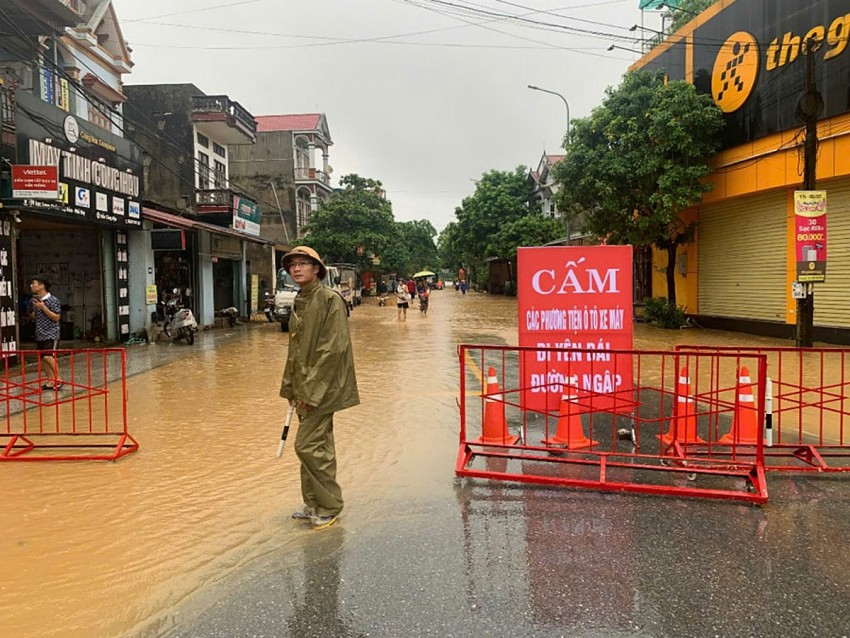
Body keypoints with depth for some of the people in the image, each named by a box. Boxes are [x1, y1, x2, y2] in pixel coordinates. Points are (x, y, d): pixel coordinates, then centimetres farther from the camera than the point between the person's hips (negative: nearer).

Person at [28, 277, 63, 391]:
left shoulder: (53, 300, -12)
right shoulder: (33, 300, 7)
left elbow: (56, 318, -15)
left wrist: (43, 307, -21)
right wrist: (35, 315, 3)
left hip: (51, 333, -7)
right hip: (39, 334, 7)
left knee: (48, 356, -18)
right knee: (43, 358, 8)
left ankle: (58, 379, -7)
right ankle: (51, 381, 16)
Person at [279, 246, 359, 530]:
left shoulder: (330, 300, -14)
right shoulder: (299, 303, 12)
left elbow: (334, 349, -20)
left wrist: (312, 389, -19)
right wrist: (290, 387, 15)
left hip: (322, 388, -8)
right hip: (305, 389, 8)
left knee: (308, 446, -6)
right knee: (318, 446, 16)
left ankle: (329, 506, 10)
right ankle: (314, 504, 28)